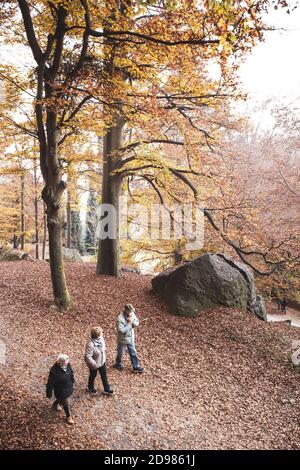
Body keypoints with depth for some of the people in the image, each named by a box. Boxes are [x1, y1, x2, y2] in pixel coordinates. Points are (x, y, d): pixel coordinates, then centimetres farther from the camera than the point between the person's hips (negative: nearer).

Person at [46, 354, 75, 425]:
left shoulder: (67, 365, -20)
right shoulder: (54, 371, -38)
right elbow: (50, 383, -24)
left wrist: (72, 380, 17)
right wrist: (49, 393, -12)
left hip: (68, 387, 6)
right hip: (60, 390, -6)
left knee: (61, 399, 33)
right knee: (65, 403, 17)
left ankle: (55, 404, 65)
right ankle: (68, 417, 45)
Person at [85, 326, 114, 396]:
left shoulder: (101, 339, -16)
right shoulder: (90, 344, -39)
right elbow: (88, 357, -32)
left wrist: (104, 356, 14)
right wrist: (94, 364, -26)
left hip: (102, 362, 6)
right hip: (94, 364, -6)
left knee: (104, 375, 20)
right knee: (93, 375, 22)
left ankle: (106, 389, 40)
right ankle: (90, 387, 51)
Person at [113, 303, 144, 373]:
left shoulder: (132, 314, -11)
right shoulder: (120, 319, -31)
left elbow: (137, 323, -3)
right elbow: (121, 330, -32)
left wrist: (133, 321, -24)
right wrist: (129, 323, -31)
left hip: (131, 338, 5)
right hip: (123, 339, -5)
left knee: (133, 353, 16)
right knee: (120, 353, 18)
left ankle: (136, 367, 31)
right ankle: (118, 364, 45)